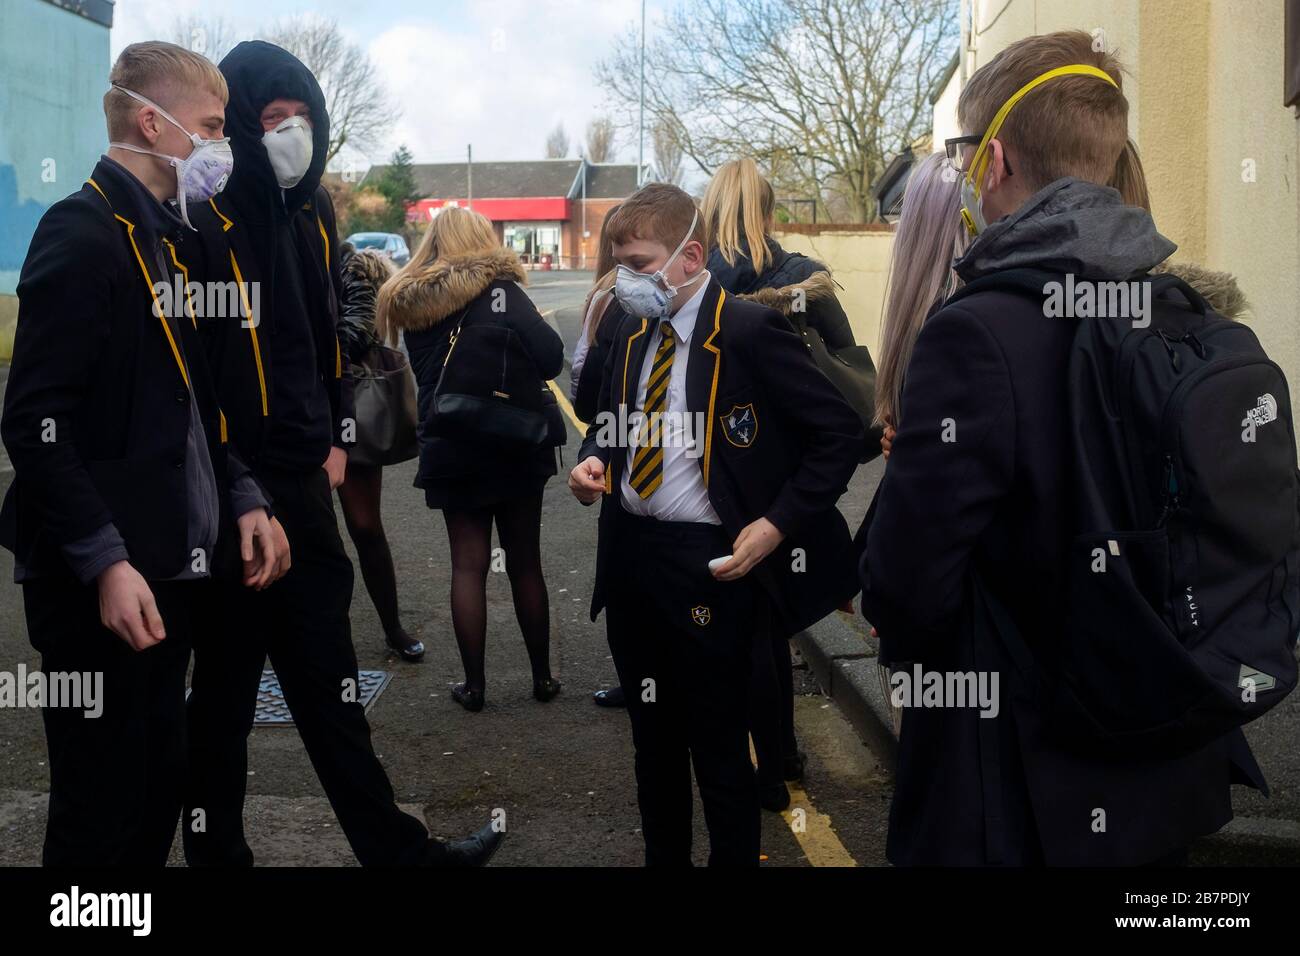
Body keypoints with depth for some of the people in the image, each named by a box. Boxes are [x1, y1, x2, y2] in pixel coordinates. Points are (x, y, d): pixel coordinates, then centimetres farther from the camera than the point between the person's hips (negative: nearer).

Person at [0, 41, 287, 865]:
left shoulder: (168, 237, 15)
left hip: (173, 567, 9)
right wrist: (105, 561, -23)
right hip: (103, 582, -8)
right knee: (102, 809, 2)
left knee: (160, 789, 15)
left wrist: (243, 498, 7)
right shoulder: (80, 231, -12)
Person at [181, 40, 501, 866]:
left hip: (302, 479, 7)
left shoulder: (310, 212, 11)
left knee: (326, 677, 15)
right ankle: (218, 848, 23)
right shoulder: (205, 216, -13)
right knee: (228, 686, 6)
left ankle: (392, 844, 24)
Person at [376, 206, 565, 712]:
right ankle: (542, 676, 18)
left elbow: (425, 374, 13)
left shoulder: (411, 300, 5)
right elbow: (551, 358, -19)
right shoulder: (498, 291, -10)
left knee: (467, 564, 9)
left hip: (448, 449, 3)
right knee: (524, 562, 9)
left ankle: (473, 684, 12)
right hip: (511, 446, -3)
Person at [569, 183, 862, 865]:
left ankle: (734, 856, 24)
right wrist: (593, 462, 2)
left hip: (709, 561, -7)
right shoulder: (632, 336, 9)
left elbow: (840, 432, -12)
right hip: (629, 552, 7)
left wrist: (778, 524, -18)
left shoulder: (749, 332, -13)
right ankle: (662, 854, 36)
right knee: (652, 734, 19)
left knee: (718, 743, 5)